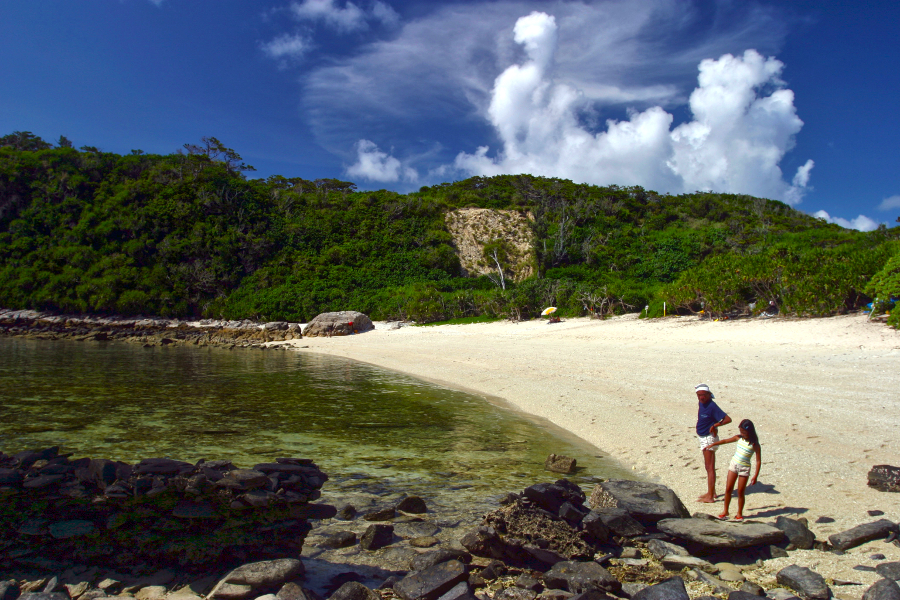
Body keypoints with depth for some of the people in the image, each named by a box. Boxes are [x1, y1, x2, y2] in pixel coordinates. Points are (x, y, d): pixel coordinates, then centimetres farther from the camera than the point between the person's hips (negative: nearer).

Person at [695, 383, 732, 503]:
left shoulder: (712, 406, -22)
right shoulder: (701, 403, 4)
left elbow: (728, 419, -26)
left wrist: (715, 425, -29)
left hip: (709, 438, -9)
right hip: (703, 437, 9)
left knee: (709, 467, -4)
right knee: (708, 467, 18)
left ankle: (710, 496, 1)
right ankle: (712, 492, 29)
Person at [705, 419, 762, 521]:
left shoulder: (754, 444, -12)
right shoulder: (739, 438, 1)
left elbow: (758, 461, -10)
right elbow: (725, 441, 12)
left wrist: (755, 476, -14)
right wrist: (712, 444, 9)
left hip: (744, 468, -4)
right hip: (733, 464, 4)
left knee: (740, 492, 3)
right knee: (728, 489, 5)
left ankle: (739, 514, 19)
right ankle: (725, 511, 17)